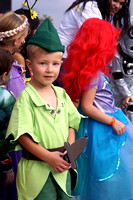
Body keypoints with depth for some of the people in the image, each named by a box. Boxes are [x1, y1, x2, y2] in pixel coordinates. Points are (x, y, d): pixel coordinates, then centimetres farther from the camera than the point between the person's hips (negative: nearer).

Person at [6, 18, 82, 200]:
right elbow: (22, 135, -16)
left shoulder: (61, 94, 7)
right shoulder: (26, 97, -12)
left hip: (62, 168, 6)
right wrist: (48, 157, -18)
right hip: (37, 170, -5)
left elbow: (71, 124, 13)